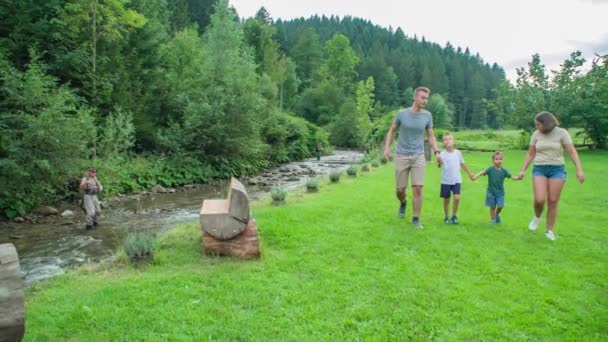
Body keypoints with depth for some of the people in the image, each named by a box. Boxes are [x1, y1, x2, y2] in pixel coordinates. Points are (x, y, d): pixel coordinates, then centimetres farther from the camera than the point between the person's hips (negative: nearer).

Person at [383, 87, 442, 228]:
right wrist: (387, 148, -7)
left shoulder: (427, 116, -2)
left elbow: (431, 136, 7)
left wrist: (437, 153, -8)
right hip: (401, 156, -1)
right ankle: (403, 203, 39)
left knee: (418, 188, -9)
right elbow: (391, 131, 6)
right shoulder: (402, 113, -6)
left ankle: (416, 219, 5)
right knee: (400, 189, 4)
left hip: (418, 157, 1)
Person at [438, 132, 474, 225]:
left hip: (457, 180, 2)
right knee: (446, 199, 8)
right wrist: (439, 163, -47)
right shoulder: (442, 154, -9)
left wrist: (470, 173, 24)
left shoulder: (458, 153, 2)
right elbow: (439, 165, -23)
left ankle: (454, 216, 6)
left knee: (457, 197, -12)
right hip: (446, 181, -2)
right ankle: (446, 217, 25)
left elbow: (463, 164, 16)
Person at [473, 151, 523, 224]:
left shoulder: (504, 171, -1)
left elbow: (511, 177, -1)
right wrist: (475, 176, -41)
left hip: (500, 192, 2)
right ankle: (492, 219, 24)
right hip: (491, 192, -2)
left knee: (500, 206, -5)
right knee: (492, 206, 5)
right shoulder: (490, 169, -10)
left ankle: (497, 214, 26)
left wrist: (518, 177, -20)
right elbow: (483, 172, -24)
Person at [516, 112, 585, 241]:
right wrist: (523, 170, 7)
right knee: (539, 200, -15)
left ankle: (549, 230, 12)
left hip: (557, 170, -1)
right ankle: (537, 217, 18)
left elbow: (572, 152, -7)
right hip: (539, 169, 1)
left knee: (553, 202, -1)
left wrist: (579, 170, -16)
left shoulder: (562, 133, -5)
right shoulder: (536, 134, 3)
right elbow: (530, 154, 10)